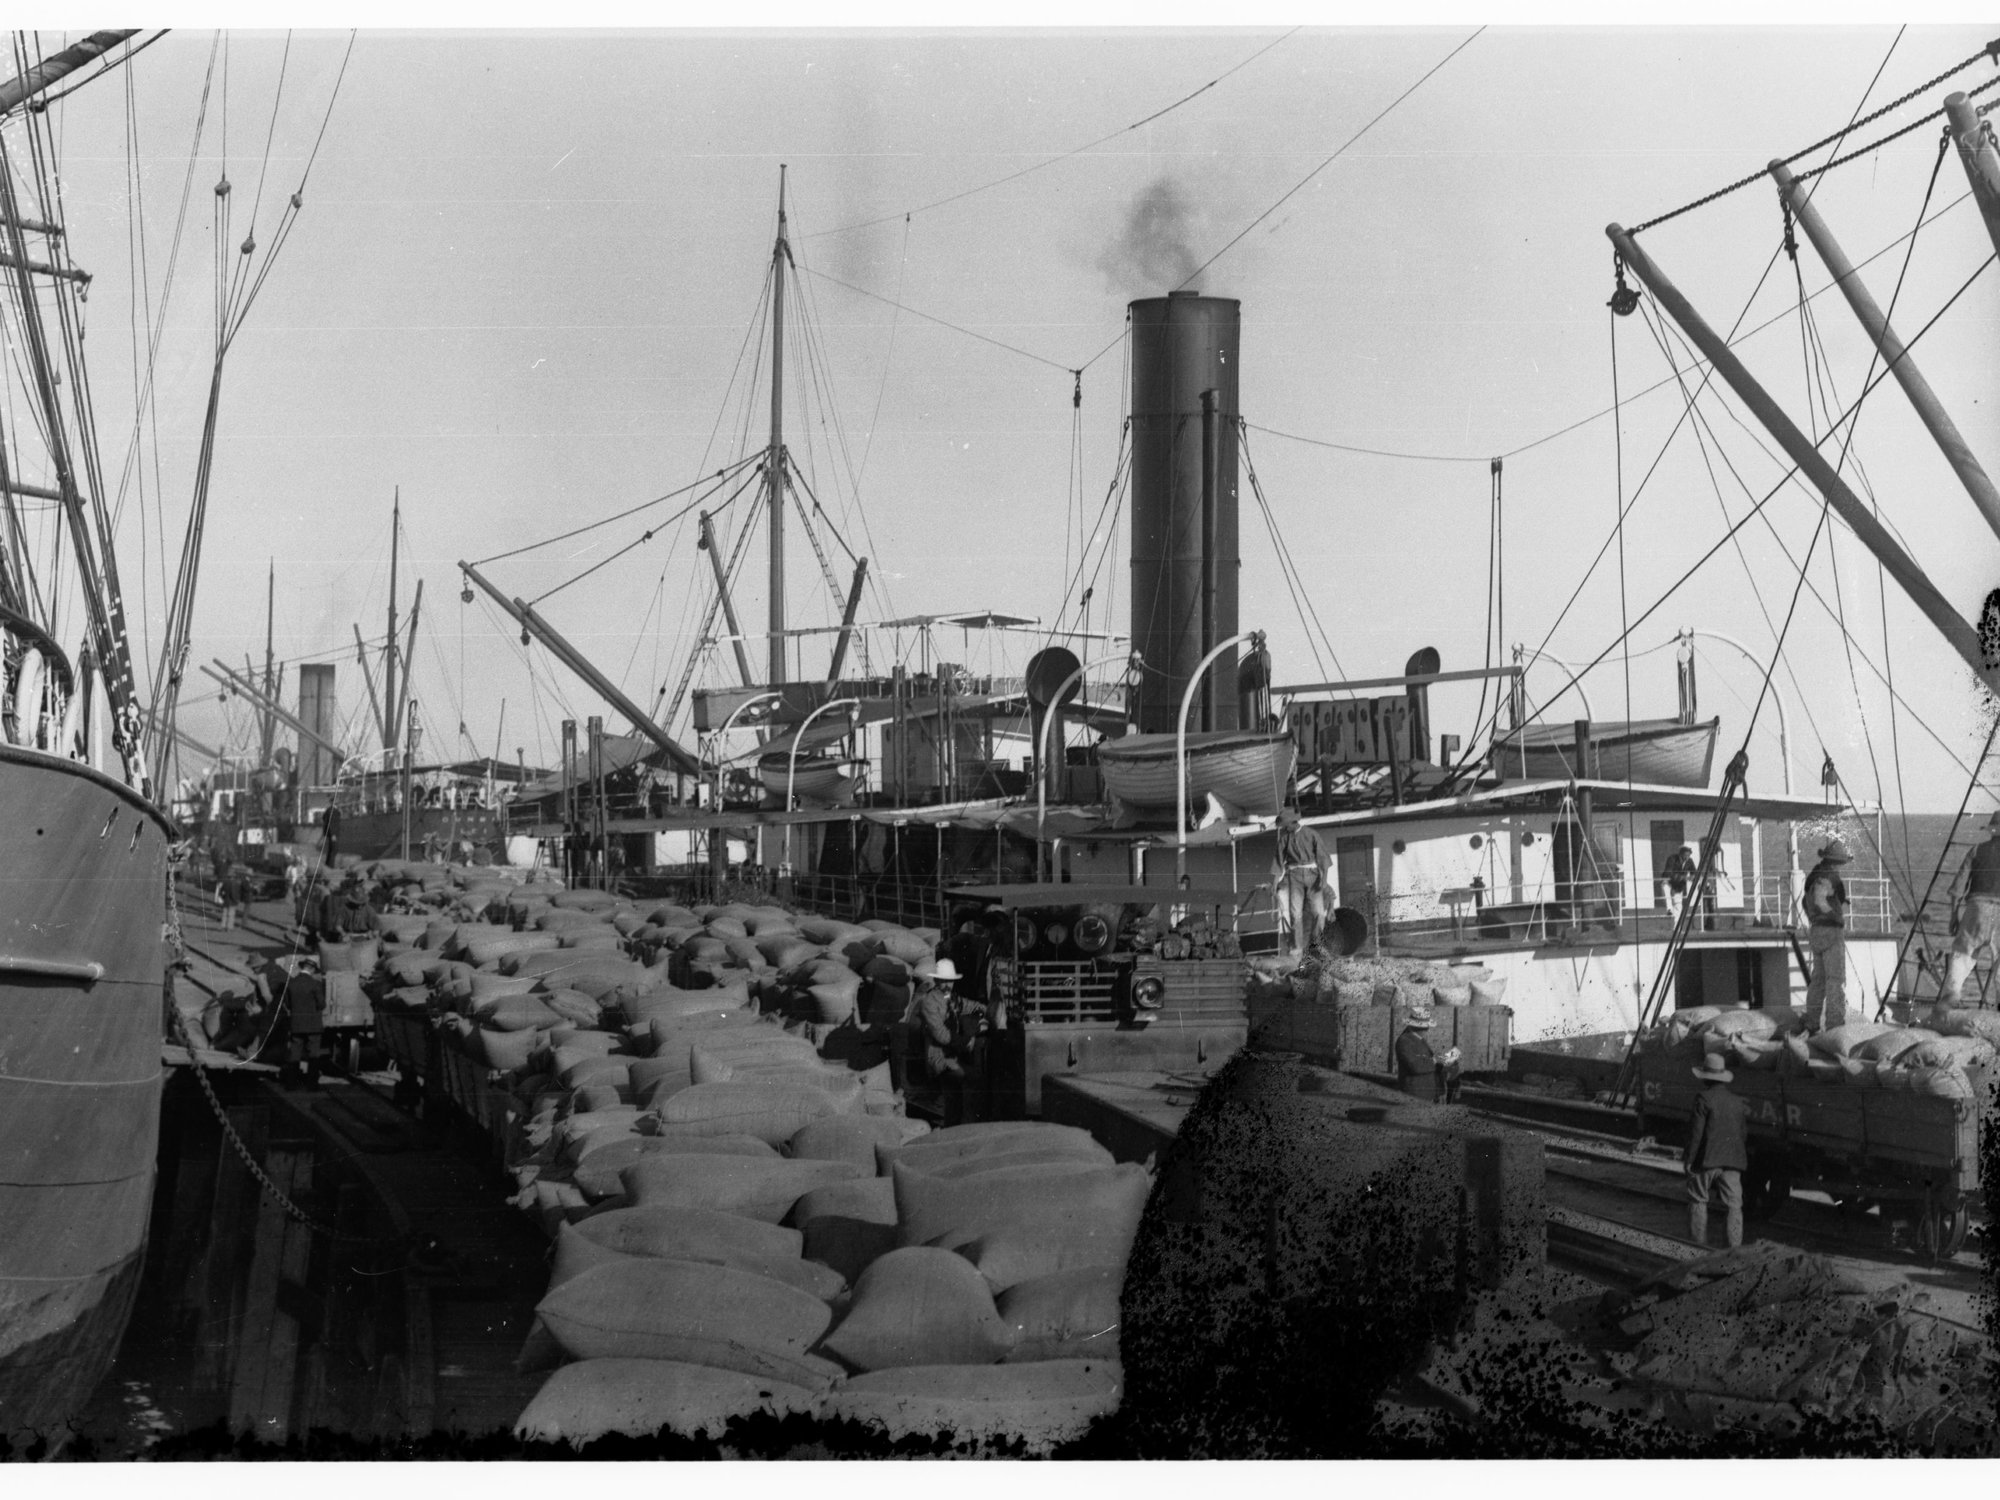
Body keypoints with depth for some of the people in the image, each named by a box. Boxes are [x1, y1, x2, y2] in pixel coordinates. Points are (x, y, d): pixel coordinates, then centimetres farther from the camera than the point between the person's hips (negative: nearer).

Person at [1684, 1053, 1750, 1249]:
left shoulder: (1703, 1099, -9)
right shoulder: (1737, 1102, 10)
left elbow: (1696, 1132, -13)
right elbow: (1744, 1134, 14)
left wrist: (1688, 1158, -7)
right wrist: (1744, 1159, 21)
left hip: (1706, 1160, -4)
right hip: (1732, 1161, 4)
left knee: (1698, 1202, 9)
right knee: (1733, 1205, 5)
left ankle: (1699, 1244, 11)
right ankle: (1735, 1246, 0)